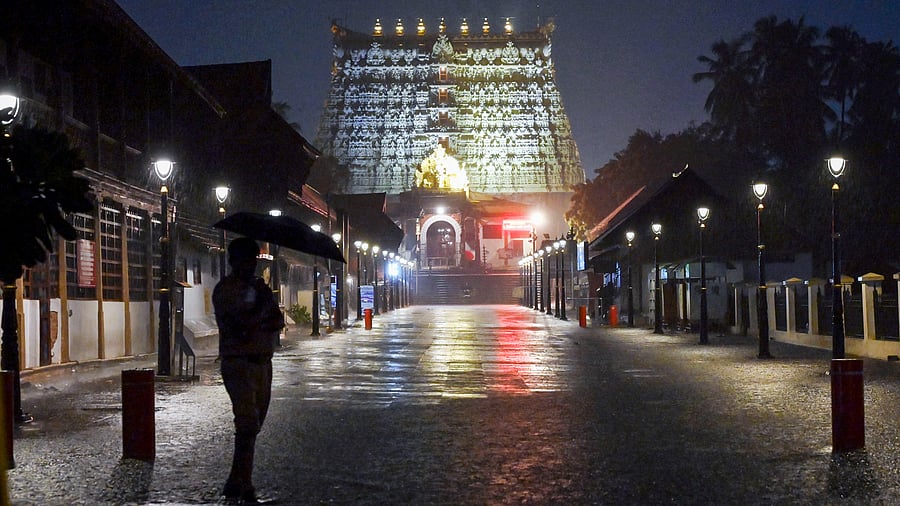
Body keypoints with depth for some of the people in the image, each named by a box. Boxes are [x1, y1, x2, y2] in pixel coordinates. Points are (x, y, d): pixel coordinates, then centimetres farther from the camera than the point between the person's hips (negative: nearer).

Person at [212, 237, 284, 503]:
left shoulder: (260, 286, 15)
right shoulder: (224, 289, -6)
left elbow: (279, 320, 5)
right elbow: (237, 326, -19)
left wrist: (254, 324, -13)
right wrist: (262, 311, -10)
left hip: (262, 362, 7)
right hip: (239, 363, -7)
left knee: (253, 425, 9)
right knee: (248, 424, -14)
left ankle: (235, 484, 18)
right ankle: (245, 489, -13)